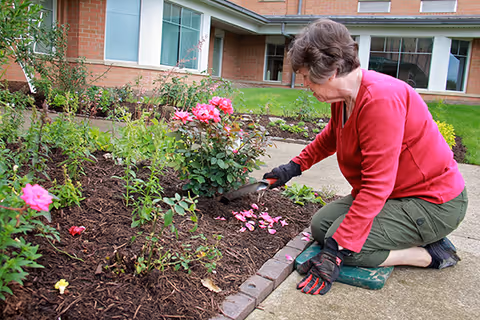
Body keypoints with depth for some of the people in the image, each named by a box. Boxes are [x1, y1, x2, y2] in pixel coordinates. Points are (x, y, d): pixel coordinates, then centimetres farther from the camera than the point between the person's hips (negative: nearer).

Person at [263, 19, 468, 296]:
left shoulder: (380, 99, -30)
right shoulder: (344, 96, -1)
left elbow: (376, 187, -32)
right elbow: (330, 137, 24)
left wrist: (335, 251, -31)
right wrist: (294, 167, 21)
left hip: (434, 204, -10)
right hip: (394, 194, 10)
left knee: (342, 243, -22)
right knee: (321, 225, 5)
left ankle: (432, 253, -3)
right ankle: (414, 240, 10)